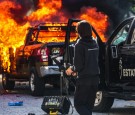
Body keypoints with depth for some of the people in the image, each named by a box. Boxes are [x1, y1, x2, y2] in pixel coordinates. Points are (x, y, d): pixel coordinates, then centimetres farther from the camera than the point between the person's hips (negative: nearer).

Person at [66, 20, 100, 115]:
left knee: (79, 104, 1)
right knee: (89, 105, 15)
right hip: (95, 78, 7)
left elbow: (79, 65, -17)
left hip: (84, 79, -7)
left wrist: (72, 70, 5)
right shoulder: (94, 43, 8)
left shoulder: (80, 45, -14)